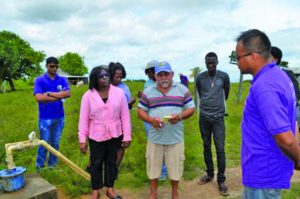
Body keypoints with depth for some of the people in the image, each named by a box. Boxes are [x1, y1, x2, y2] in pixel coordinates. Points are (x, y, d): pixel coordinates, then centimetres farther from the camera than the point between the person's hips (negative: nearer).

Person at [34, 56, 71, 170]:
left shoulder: (62, 80, 3)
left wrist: (50, 93, -18)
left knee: (55, 143, 15)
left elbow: (68, 94, -13)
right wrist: (59, 96, -17)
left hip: (59, 117, 3)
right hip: (45, 118, -3)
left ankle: (52, 164, 30)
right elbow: (39, 97, -19)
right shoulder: (39, 80, -5)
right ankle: (39, 166, 23)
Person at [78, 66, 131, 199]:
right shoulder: (88, 95, -7)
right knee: (96, 163, 12)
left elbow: (125, 116, -4)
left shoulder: (119, 93, -6)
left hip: (115, 135, 1)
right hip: (96, 136, -1)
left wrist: (127, 136, -4)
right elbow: (83, 119, -4)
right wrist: (82, 140, -6)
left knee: (111, 162, 15)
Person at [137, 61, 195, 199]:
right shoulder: (147, 92, 3)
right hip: (155, 138, 1)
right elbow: (140, 111, 4)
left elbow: (191, 108, 2)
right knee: (153, 166, 12)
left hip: (175, 138, 0)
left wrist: (180, 116, -18)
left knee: (175, 166, 12)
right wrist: (150, 120, -16)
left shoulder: (182, 90, 1)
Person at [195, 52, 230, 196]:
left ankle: (221, 180, 9)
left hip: (218, 118, -2)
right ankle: (209, 174, 27)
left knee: (220, 149, -3)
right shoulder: (200, 77, -1)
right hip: (204, 117, 2)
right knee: (207, 147, 11)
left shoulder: (224, 76, -3)